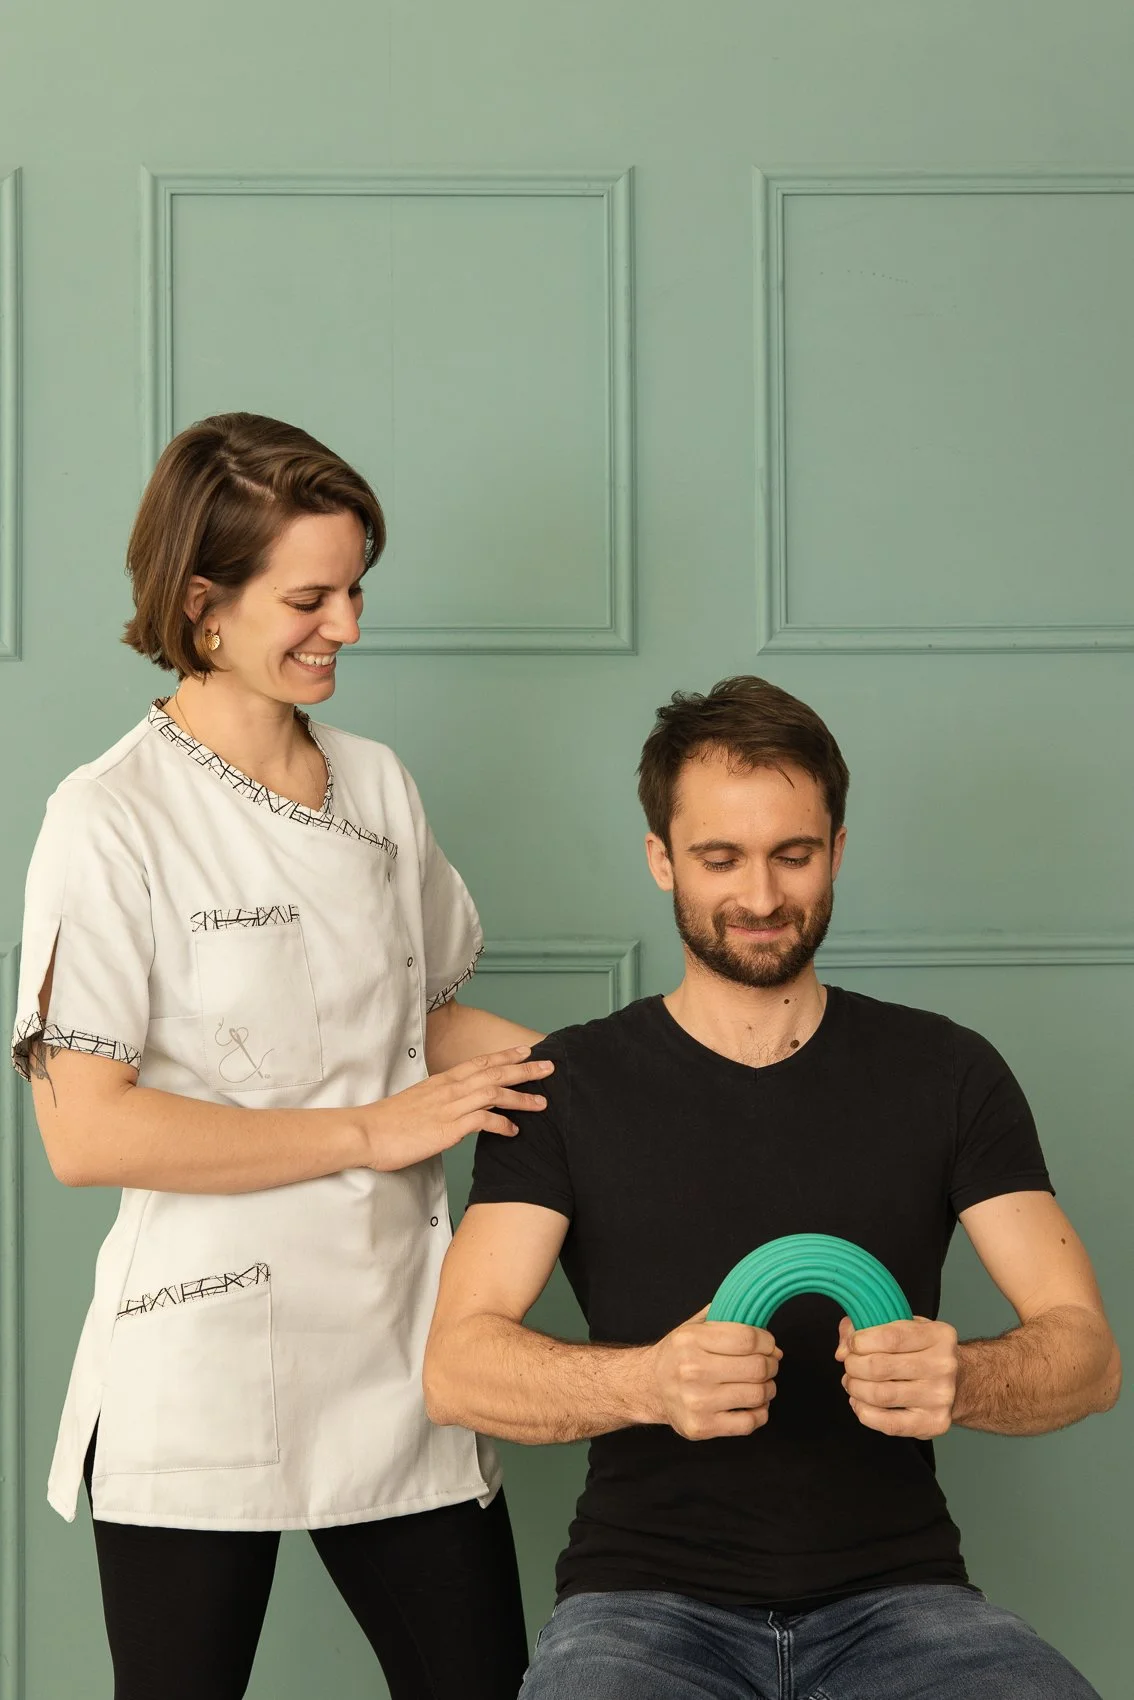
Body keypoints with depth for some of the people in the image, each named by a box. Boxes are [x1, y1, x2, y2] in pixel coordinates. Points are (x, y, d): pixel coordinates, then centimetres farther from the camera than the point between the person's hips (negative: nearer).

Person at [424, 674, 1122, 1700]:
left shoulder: (948, 1075, 8)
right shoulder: (571, 1086, 5)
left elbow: (1087, 1350, 1)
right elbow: (456, 1365, -6)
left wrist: (962, 1381, -23)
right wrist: (650, 1381, -27)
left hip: (894, 1595, 2)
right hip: (648, 1600, -2)